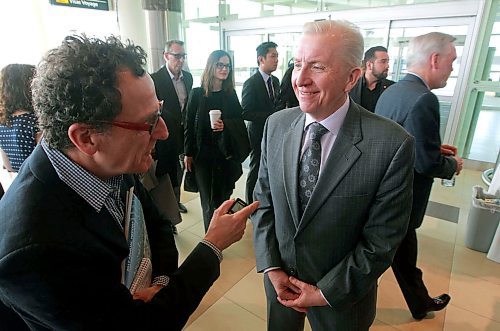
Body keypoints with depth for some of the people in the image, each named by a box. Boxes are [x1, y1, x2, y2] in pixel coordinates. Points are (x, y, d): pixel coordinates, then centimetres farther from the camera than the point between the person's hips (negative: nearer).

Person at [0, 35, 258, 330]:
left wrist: (163, 281, -17)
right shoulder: (36, 247, -37)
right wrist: (214, 246, -22)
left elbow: (157, 225, -1)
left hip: (135, 298, 5)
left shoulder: (109, 164, -18)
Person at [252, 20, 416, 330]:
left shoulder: (393, 145, -23)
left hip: (342, 296, -3)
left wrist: (325, 292, -12)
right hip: (280, 277, 4)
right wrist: (272, 268, -7)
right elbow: (263, 199, -3)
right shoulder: (276, 125, -10)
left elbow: (382, 239, -17)